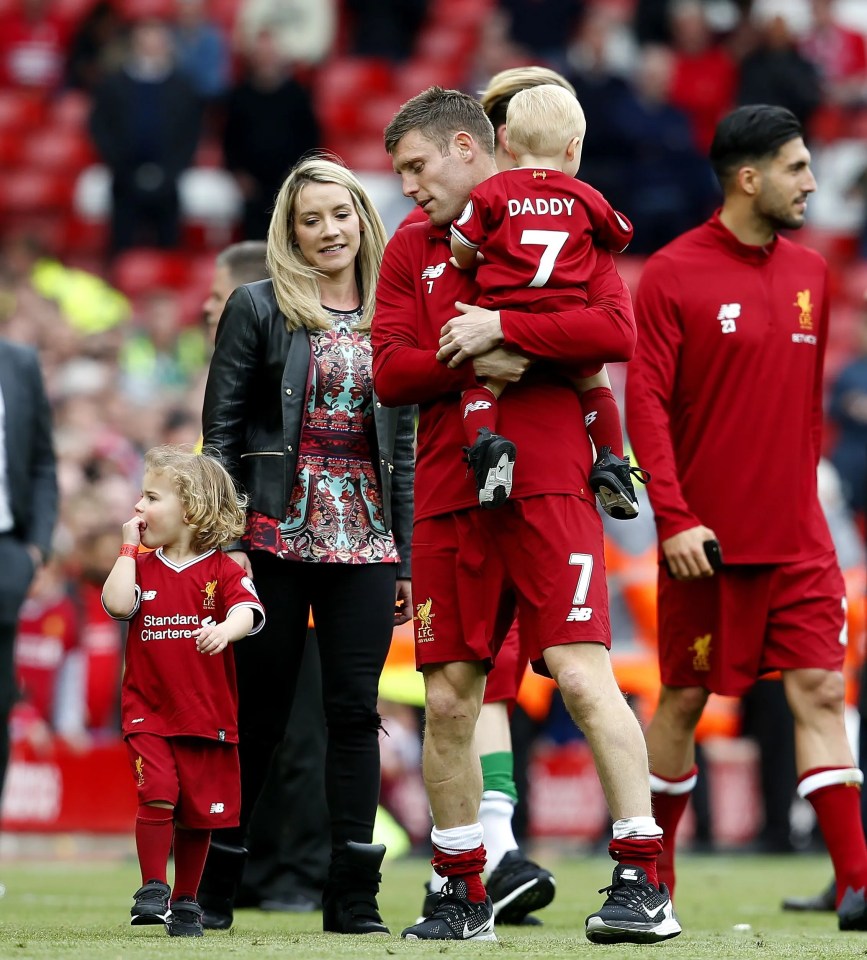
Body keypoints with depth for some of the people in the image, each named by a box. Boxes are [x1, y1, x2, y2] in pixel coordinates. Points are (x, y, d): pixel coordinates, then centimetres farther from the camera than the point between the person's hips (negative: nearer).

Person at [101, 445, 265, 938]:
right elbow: (117, 604, -13)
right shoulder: (142, 567, 6)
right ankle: (152, 889, -5)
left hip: (209, 713, 0)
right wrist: (129, 547, -7)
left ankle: (186, 901, 22)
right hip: (149, 711, 1)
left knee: (198, 810, 7)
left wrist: (225, 629, -41)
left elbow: (246, 612, -19)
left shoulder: (222, 571, -2)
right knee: (157, 795, -18)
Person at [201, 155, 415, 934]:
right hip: (276, 537, -3)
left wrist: (406, 556, 9)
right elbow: (221, 430, -1)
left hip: (365, 541, 3)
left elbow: (402, 446, 14)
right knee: (259, 712, 1)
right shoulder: (259, 309, 1)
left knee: (355, 710, 0)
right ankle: (214, 883, 11)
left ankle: (354, 898, 2)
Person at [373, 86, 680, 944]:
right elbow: (388, 371, 6)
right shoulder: (410, 251, 16)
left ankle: (642, 882, -10)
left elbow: (617, 331, -9)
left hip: (547, 487, -4)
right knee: (448, 702, 4)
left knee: (583, 676, -14)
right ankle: (463, 896, 15)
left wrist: (503, 329, -13)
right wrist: (472, 364, -10)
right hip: (447, 500, 4)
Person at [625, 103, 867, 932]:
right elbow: (645, 403, -10)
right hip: (707, 540, -4)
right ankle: (649, 874, 21)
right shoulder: (673, 275, -7)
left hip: (797, 538, 4)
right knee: (684, 700, 5)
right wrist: (672, 516, -16)